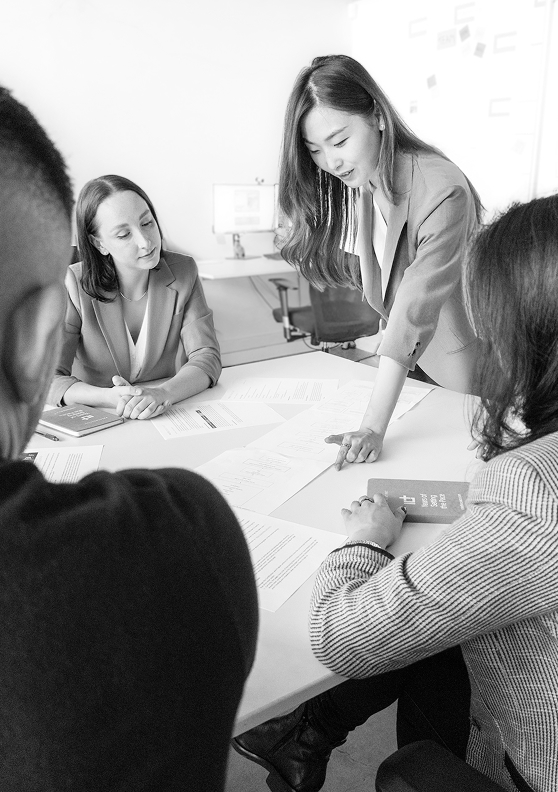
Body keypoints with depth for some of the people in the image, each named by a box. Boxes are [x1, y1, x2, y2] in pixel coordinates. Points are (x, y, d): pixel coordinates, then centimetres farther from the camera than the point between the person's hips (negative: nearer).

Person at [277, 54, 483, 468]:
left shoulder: (442, 192, -29)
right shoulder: (352, 181, -5)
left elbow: (415, 313, -36)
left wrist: (374, 427, -39)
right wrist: (390, 329, -12)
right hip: (404, 359, 6)